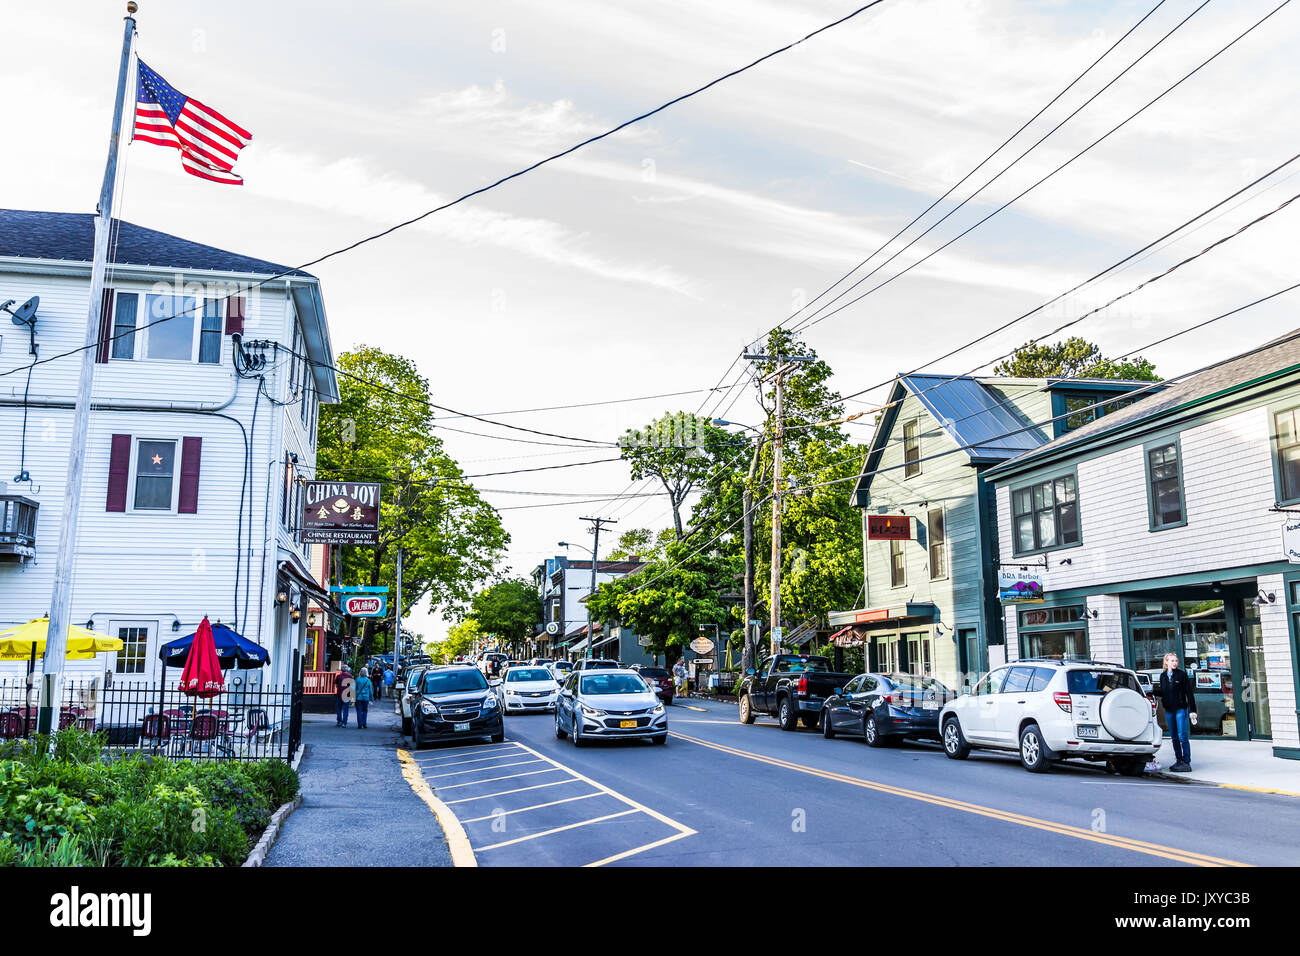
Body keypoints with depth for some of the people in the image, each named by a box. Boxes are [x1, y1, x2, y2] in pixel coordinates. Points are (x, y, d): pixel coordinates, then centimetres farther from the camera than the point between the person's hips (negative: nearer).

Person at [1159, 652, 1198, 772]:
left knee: (1183, 736, -8)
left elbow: (1189, 692, -6)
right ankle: (1178, 761, 18)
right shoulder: (1163, 676, 9)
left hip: (1181, 709, -5)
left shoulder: (1182, 674, -5)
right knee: (1174, 737, 10)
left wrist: (1192, 710, -10)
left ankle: (1186, 762, -4)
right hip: (1168, 710, 5)